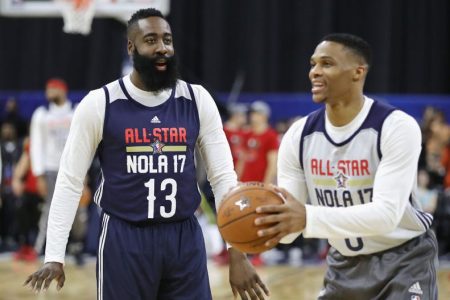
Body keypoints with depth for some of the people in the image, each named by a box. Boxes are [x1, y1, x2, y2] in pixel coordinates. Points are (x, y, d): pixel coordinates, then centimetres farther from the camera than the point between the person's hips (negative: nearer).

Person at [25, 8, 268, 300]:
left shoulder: (197, 101, 2)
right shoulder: (99, 104, -5)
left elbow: (224, 177, 3)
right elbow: (70, 181, -2)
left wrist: (238, 253, -5)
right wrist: (54, 256, -10)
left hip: (185, 238, 2)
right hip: (124, 240, -2)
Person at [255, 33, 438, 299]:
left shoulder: (397, 127, -23)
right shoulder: (299, 136, -7)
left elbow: (387, 214, -33)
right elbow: (289, 221, -7)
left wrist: (308, 218, -46)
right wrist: (265, 223, -34)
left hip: (403, 259, -5)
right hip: (346, 263, 5)